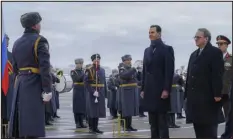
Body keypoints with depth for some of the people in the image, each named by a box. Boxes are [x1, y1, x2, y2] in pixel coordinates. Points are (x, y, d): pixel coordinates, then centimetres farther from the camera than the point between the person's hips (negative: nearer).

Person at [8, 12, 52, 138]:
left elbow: (14, 67, 17)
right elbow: (44, 67, -16)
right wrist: (47, 89, -16)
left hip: (19, 84, 7)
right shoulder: (39, 40, -7)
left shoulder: (17, 42, 15)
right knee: (32, 122, -8)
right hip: (34, 84, -7)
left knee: (20, 121, 10)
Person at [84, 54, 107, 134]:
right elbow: (86, 83, -13)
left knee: (98, 110, 8)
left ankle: (96, 127, 16)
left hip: (100, 93, 6)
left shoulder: (102, 70, 13)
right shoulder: (89, 70, -6)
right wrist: (93, 92, -21)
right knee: (91, 110, -1)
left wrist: (104, 93, 9)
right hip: (91, 93, -5)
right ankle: (91, 128, 7)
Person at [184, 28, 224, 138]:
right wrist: (187, 93, 12)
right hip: (195, 97, 7)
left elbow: (218, 75, -11)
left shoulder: (215, 52, -3)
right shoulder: (194, 54, 19)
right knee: (198, 127, 8)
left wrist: (217, 94, -17)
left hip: (208, 98, -7)